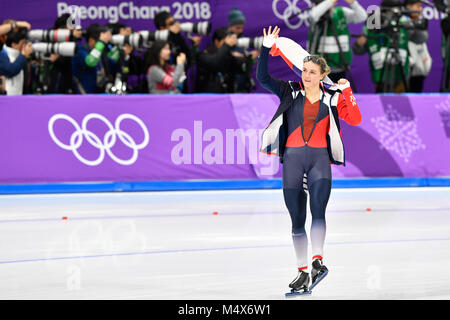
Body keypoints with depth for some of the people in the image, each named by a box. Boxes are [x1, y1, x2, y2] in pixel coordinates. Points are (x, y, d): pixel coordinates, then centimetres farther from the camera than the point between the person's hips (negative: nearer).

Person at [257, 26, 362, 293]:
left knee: (318, 212, -21)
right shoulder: (290, 92, 7)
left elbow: (354, 120, -5)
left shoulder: (332, 97, 5)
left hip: (320, 158, -1)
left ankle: (318, 259, -27)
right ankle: (303, 271, 5)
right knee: (297, 219, 2)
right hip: (292, 158, 1)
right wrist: (267, 48, -10)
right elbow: (263, 78, -3)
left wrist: (347, 91, -10)